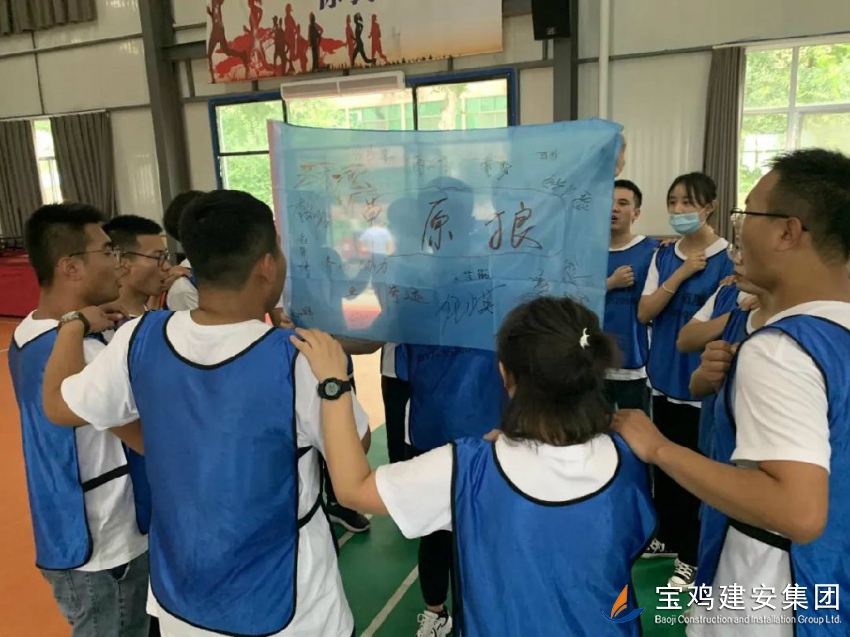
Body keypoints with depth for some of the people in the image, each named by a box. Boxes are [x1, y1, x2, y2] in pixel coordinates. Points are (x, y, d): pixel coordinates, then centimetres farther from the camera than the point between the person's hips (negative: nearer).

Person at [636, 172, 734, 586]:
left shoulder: (728, 259, -11)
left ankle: (692, 555, 21)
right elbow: (644, 312, -2)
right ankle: (667, 537, 36)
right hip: (664, 375, 6)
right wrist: (679, 276, -11)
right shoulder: (663, 256, 6)